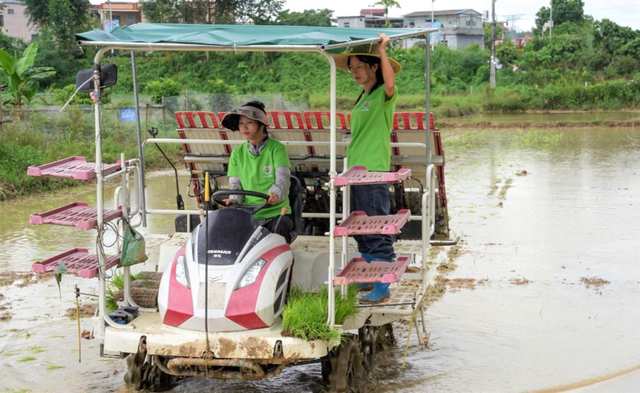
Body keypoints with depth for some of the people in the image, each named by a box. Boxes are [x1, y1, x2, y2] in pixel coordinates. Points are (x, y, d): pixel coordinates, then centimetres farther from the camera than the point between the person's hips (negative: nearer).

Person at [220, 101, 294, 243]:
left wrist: (275, 194, -35)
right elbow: (235, 184, 9)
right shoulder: (237, 153, 13)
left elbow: (283, 177, -13)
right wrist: (234, 199, -15)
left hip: (276, 212, -3)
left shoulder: (276, 148, 0)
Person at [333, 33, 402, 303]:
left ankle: (383, 288, -3)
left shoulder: (384, 96, -6)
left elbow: (390, 83, -31)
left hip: (374, 171, -9)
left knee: (377, 231, -7)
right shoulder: (361, 99, 18)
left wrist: (382, 50, -32)